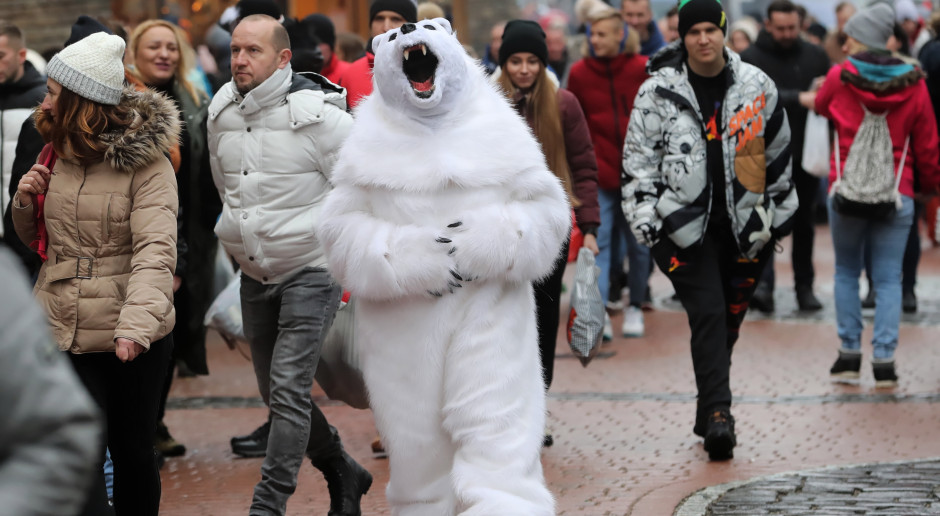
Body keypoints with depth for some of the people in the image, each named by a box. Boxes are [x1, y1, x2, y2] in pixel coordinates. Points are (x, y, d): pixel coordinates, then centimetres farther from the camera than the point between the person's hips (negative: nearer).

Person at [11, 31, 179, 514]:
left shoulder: (147, 163, -11)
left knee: (133, 451, 11)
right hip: (63, 335, 4)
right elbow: (38, 239, 23)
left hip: (133, 343, -4)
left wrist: (135, 324, -39)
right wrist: (25, 202, -1)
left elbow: (155, 250, -23)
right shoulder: (58, 155, 9)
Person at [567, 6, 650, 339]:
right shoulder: (579, 73, 0)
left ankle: (635, 307, 24)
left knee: (639, 243, 8)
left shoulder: (642, 69, -3)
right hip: (600, 173, 0)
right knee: (599, 240, -10)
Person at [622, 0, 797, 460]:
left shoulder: (756, 86, 5)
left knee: (729, 318, 9)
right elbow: (638, 158, 1)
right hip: (684, 223, -3)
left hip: (743, 225, 3)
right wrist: (644, 219, -7)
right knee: (708, 314, -14)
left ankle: (709, 415, 22)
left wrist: (780, 213, 18)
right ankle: (718, 413, -16)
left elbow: (778, 154, 15)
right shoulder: (658, 91, -2)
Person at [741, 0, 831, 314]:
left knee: (805, 222, 10)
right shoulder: (752, 59, -4)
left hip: (805, 152, 4)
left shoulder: (814, 56, 7)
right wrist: (799, 99, -33)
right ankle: (763, 285, -20)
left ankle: (805, 286, 19)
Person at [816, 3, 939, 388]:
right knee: (888, 279, 5)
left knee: (846, 272, 14)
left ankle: (849, 353, 10)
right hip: (897, 196, 1)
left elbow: (821, 106, 19)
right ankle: (884, 360, -1)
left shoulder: (840, 77, -4)